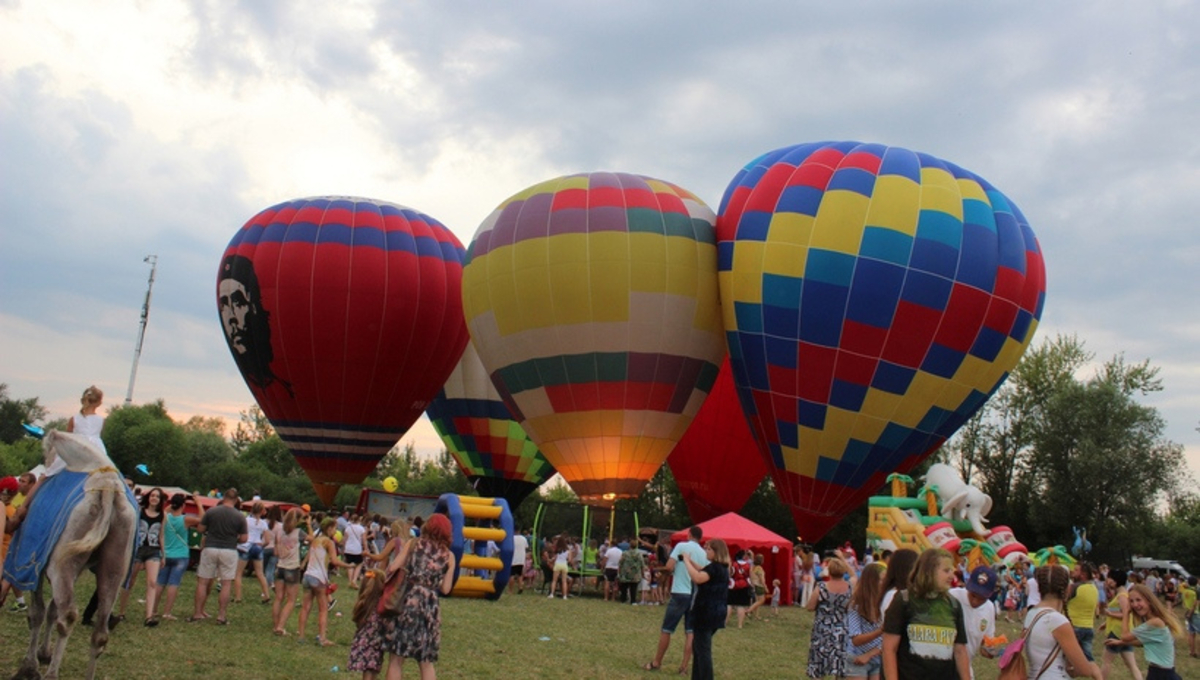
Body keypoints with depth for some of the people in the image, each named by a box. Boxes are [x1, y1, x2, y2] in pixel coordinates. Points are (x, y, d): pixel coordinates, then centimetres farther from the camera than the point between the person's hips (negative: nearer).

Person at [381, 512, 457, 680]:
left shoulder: (413, 544, 5)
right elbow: (445, 589, 5)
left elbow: (392, 568, -4)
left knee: (396, 659, 7)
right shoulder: (449, 556, 8)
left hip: (407, 602, -2)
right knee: (426, 662, 15)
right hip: (430, 607, 2)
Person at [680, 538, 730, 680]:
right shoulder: (721, 568, 13)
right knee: (699, 647, 20)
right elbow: (702, 575, 26)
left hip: (706, 614, -10)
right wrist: (690, 562, 13)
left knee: (703, 650, -5)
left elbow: (697, 578, -35)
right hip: (715, 614, 10)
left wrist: (686, 560, -24)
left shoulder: (714, 568, -19)